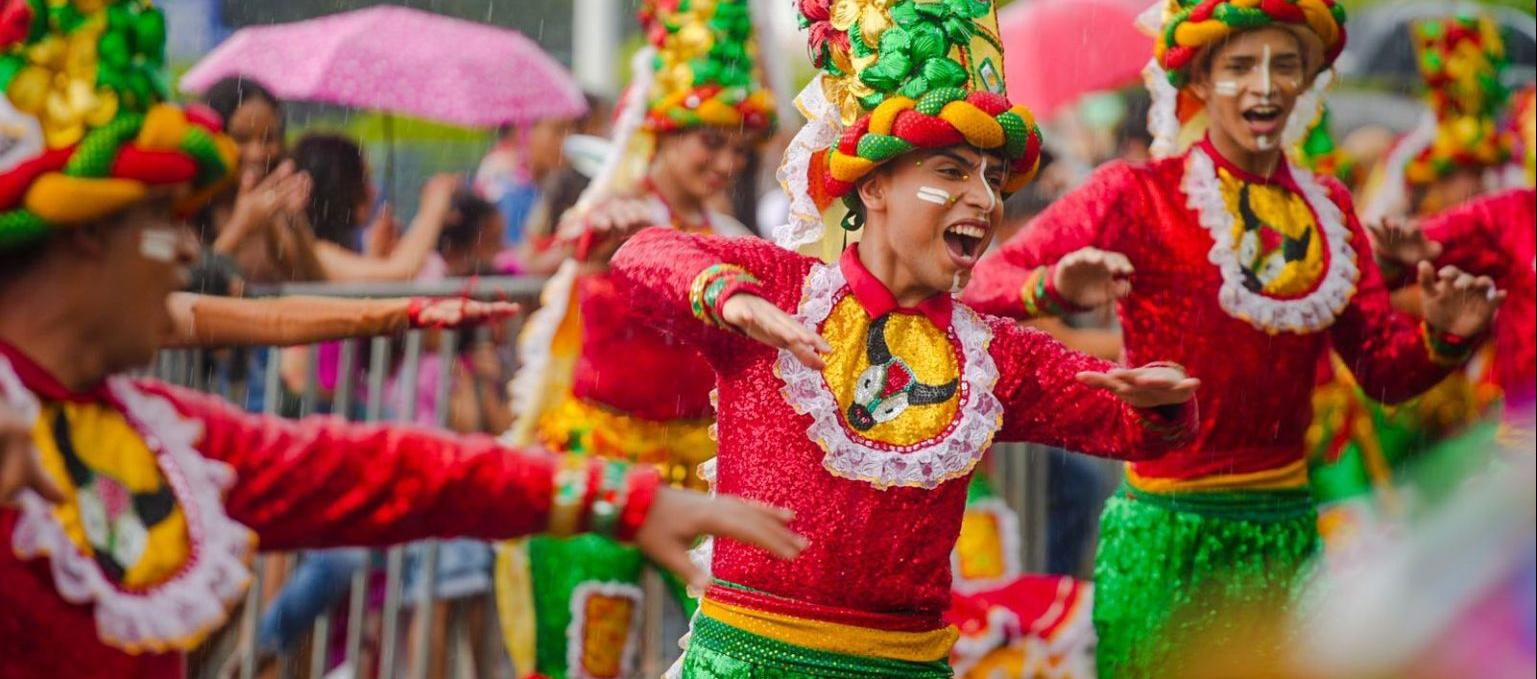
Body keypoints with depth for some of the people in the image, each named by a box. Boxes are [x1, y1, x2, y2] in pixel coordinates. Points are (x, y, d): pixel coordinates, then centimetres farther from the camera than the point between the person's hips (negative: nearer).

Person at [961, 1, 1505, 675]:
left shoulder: (1328, 207, 9)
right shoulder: (1137, 194, -6)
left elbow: (1383, 368, 10)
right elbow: (982, 284, -14)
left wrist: (1443, 337, -10)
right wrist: (1055, 287, -34)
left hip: (1288, 536, 5)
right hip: (1167, 534, -5)